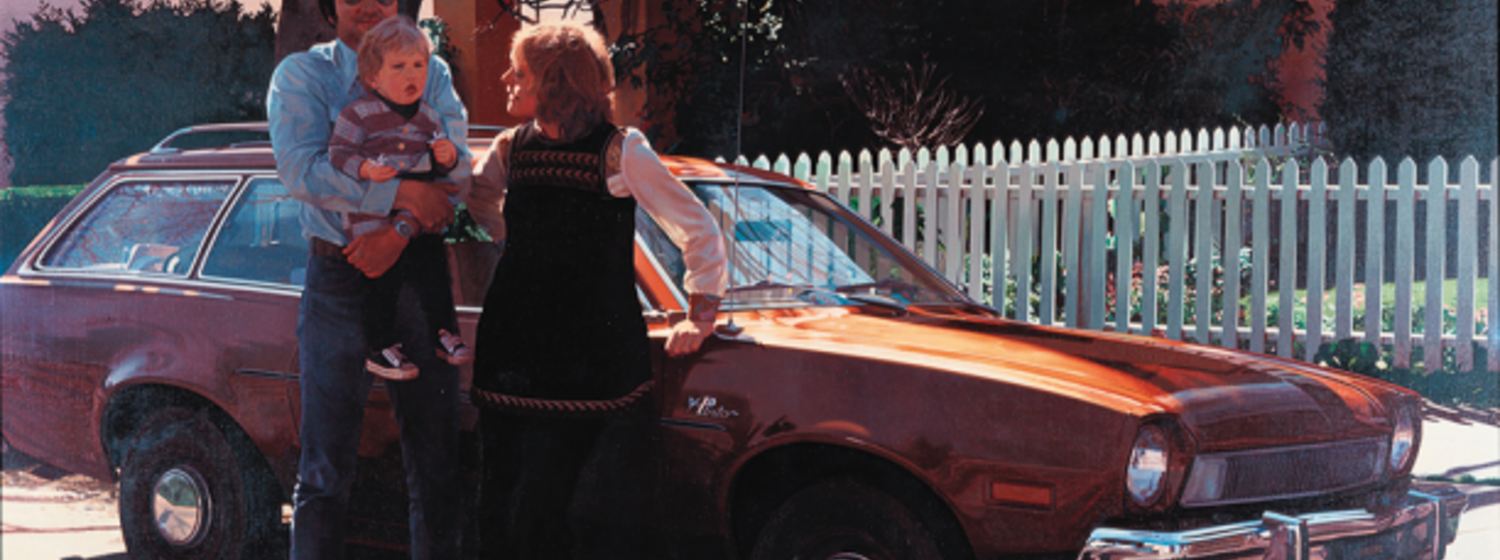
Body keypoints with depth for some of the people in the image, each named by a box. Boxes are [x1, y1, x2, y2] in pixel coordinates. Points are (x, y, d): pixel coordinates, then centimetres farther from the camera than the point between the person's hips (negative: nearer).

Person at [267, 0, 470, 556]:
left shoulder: (432, 73, 10)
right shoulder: (302, 74, 3)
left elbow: (457, 169, -3)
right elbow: (301, 170, -14)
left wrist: (401, 229, -18)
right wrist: (400, 193, -18)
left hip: (418, 272, 2)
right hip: (338, 280, -2)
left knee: (436, 464, 6)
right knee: (326, 472, -1)